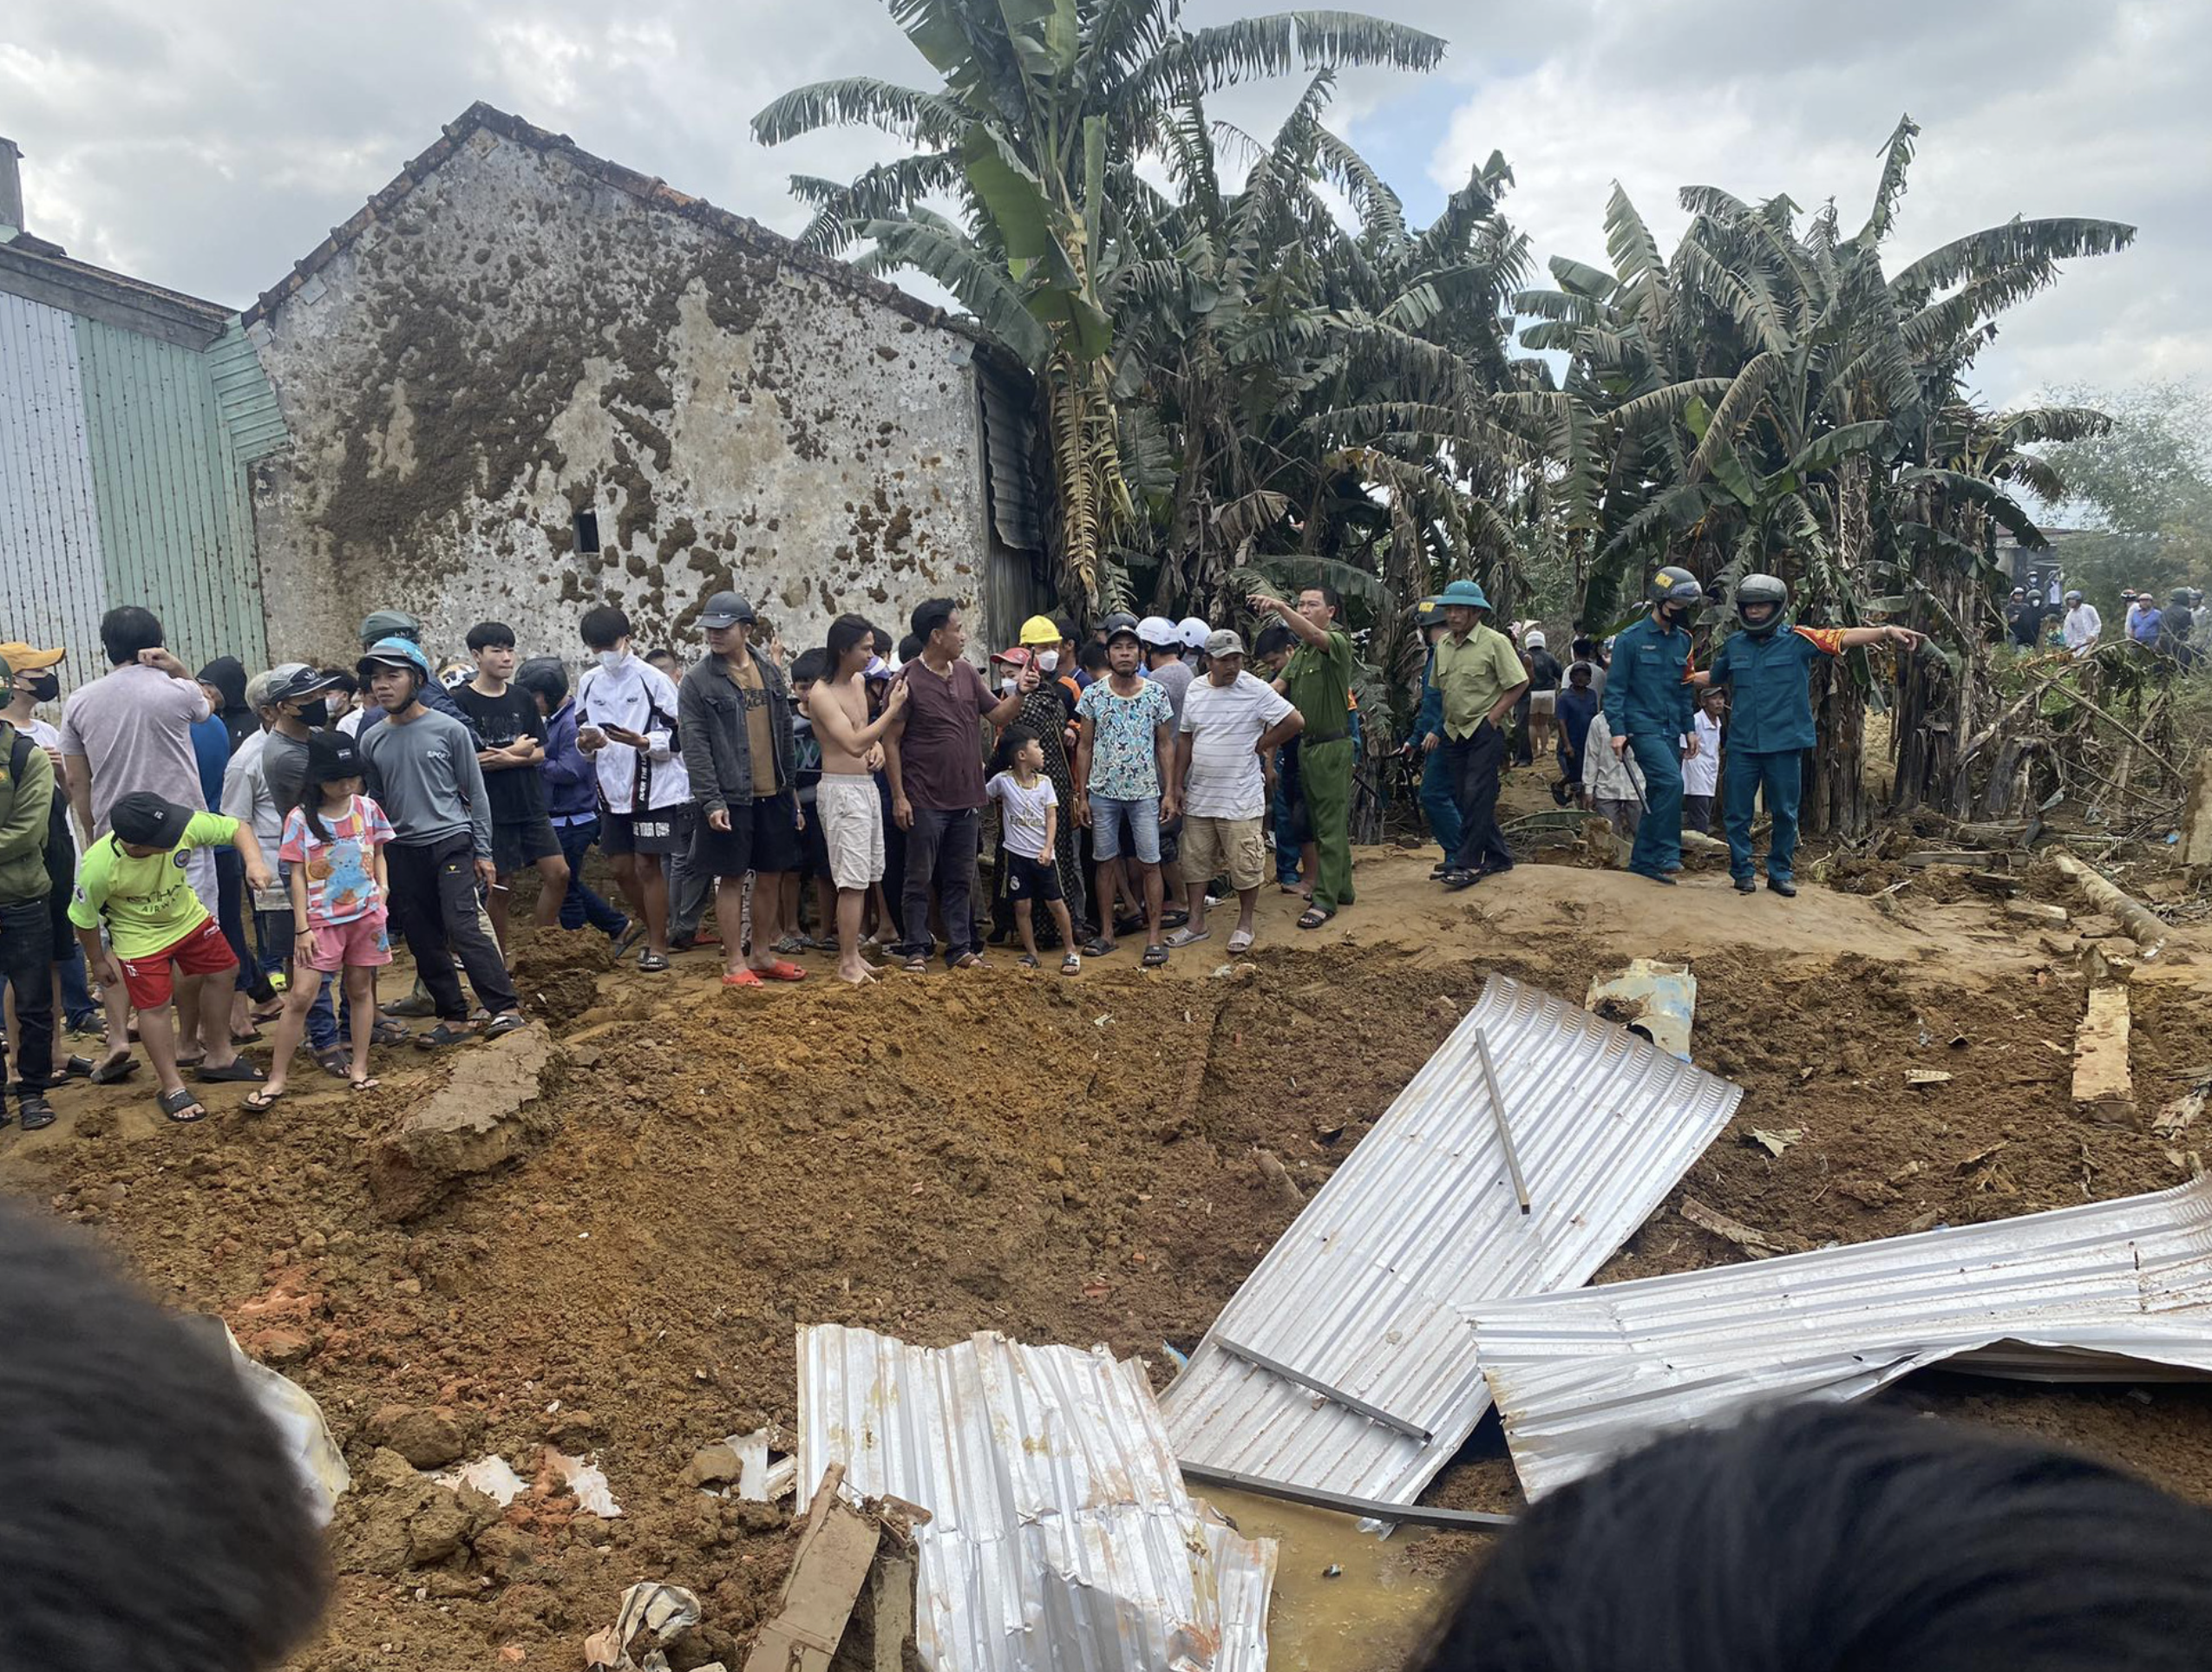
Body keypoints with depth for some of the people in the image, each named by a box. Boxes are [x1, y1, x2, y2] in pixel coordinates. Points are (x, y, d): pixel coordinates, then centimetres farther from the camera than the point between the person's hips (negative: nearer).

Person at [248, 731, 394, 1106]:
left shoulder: (367, 808, 2)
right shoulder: (301, 819, -7)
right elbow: (296, 876, -5)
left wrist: (383, 886, -4)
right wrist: (302, 928, -8)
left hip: (366, 913, 3)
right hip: (322, 918, -3)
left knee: (360, 989, 11)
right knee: (300, 995, -7)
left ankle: (358, 1067, 22)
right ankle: (277, 1078, 2)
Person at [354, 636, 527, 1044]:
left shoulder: (449, 730, -4)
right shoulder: (371, 741, 6)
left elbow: (475, 793, 0)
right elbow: (375, 801, 17)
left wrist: (483, 853, -3)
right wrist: (374, 858, 15)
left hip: (450, 843, -5)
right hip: (402, 853, 5)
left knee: (464, 927, -17)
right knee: (423, 941, 7)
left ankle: (505, 1008, -16)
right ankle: (453, 1017, 17)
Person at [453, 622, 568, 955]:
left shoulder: (522, 699, 8)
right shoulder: (462, 702, -6)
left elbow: (539, 753, 6)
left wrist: (502, 758, -13)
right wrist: (516, 751, -7)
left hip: (531, 806, 4)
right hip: (492, 811, -4)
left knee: (558, 873, -2)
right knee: (501, 887, 2)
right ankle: (503, 960, 16)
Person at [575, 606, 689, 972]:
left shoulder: (653, 680, -9)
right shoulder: (589, 683, 7)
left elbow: (680, 737, -8)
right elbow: (583, 731, 16)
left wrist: (643, 742, -24)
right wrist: (586, 743, -7)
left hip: (656, 789, -5)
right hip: (613, 790, 6)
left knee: (647, 865, -4)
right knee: (622, 867, 10)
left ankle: (658, 946, 6)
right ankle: (649, 927, 31)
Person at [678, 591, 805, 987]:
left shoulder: (770, 672, 7)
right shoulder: (697, 681, -7)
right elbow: (694, 746, -10)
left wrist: (791, 786, 12)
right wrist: (712, 801, -16)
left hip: (772, 795, 5)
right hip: (729, 798, -5)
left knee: (771, 876, 10)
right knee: (731, 878, 3)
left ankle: (762, 953, 24)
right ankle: (734, 963, 12)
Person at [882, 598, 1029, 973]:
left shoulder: (966, 672, 8)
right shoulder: (908, 680, -10)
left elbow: (999, 715, 14)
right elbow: (891, 741, -9)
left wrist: (1019, 692, -7)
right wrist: (899, 796, -12)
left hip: (966, 798, 6)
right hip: (926, 800, -6)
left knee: (961, 879, 12)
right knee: (920, 879, 3)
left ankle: (960, 948, 20)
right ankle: (917, 951, 12)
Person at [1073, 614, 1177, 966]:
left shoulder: (1156, 693, -1)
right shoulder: (1093, 695, 0)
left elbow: (1166, 745, 4)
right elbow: (1084, 747, 4)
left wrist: (1169, 792, -1)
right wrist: (1081, 796, 1)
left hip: (1145, 791, -1)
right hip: (1103, 792, 1)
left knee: (1150, 863, -1)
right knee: (1106, 862, 8)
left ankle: (1154, 936, 6)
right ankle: (1106, 933, 18)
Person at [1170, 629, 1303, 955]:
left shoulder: (1256, 690, -10)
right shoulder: (1195, 689, 5)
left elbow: (1295, 722, -12)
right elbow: (1185, 738, 12)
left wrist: (1260, 745, -6)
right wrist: (1178, 783, 9)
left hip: (1241, 799, -5)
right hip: (1198, 796, 5)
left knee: (1245, 864, 3)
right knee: (1195, 860, 11)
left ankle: (1245, 925, 18)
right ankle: (1196, 923, 23)